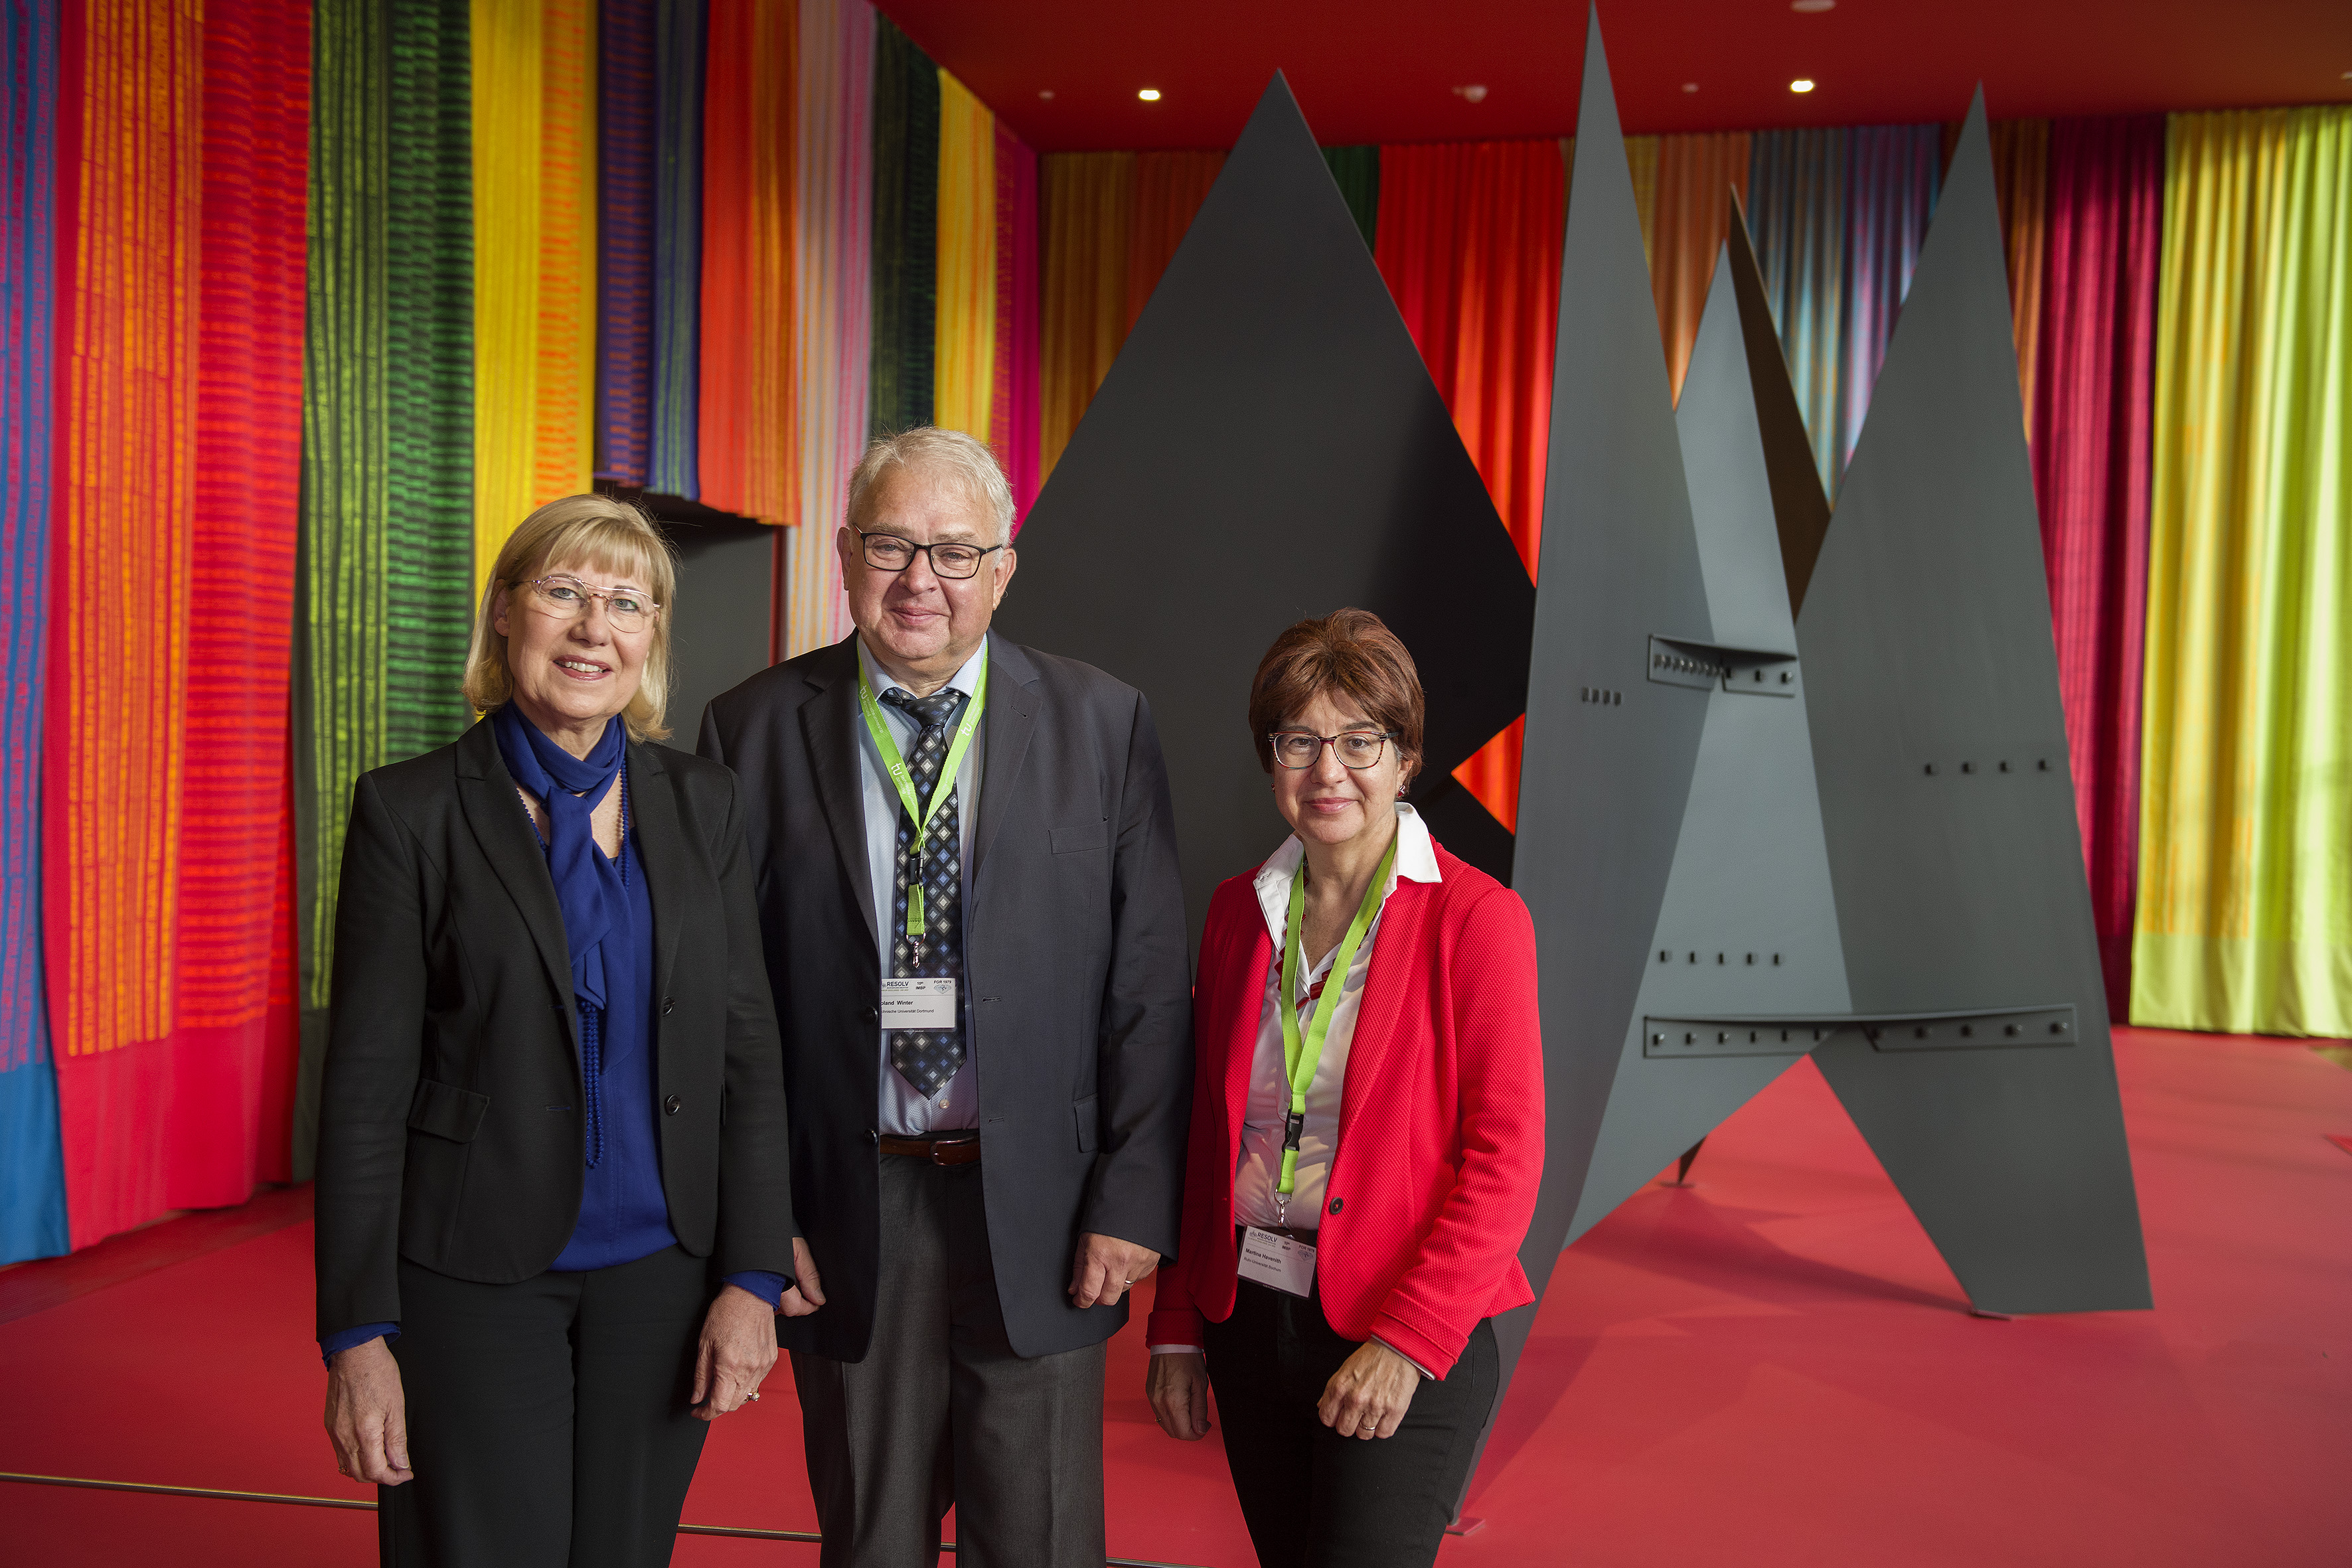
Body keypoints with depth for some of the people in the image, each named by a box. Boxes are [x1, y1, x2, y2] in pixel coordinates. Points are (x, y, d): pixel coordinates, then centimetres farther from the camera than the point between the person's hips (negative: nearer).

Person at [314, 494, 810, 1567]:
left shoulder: (702, 804, 3)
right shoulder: (410, 810, -6)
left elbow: (746, 1050, 3)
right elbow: (365, 1083, -6)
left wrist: (754, 1277, -3)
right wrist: (356, 1333, -8)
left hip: (659, 1270, 3)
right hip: (474, 1276, -3)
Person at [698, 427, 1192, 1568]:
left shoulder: (1102, 725, -1)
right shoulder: (752, 730, 0)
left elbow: (1149, 987, -2)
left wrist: (1135, 1201, -6)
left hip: (1037, 1213, 0)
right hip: (844, 1212, 1)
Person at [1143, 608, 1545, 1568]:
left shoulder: (1476, 918, -8)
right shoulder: (1237, 912, 6)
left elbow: (1504, 1157, -11)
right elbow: (1205, 1137, 10)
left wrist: (1409, 1338, -17)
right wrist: (1177, 1326, 8)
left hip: (1409, 1343, -5)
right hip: (1248, 1323, 5)